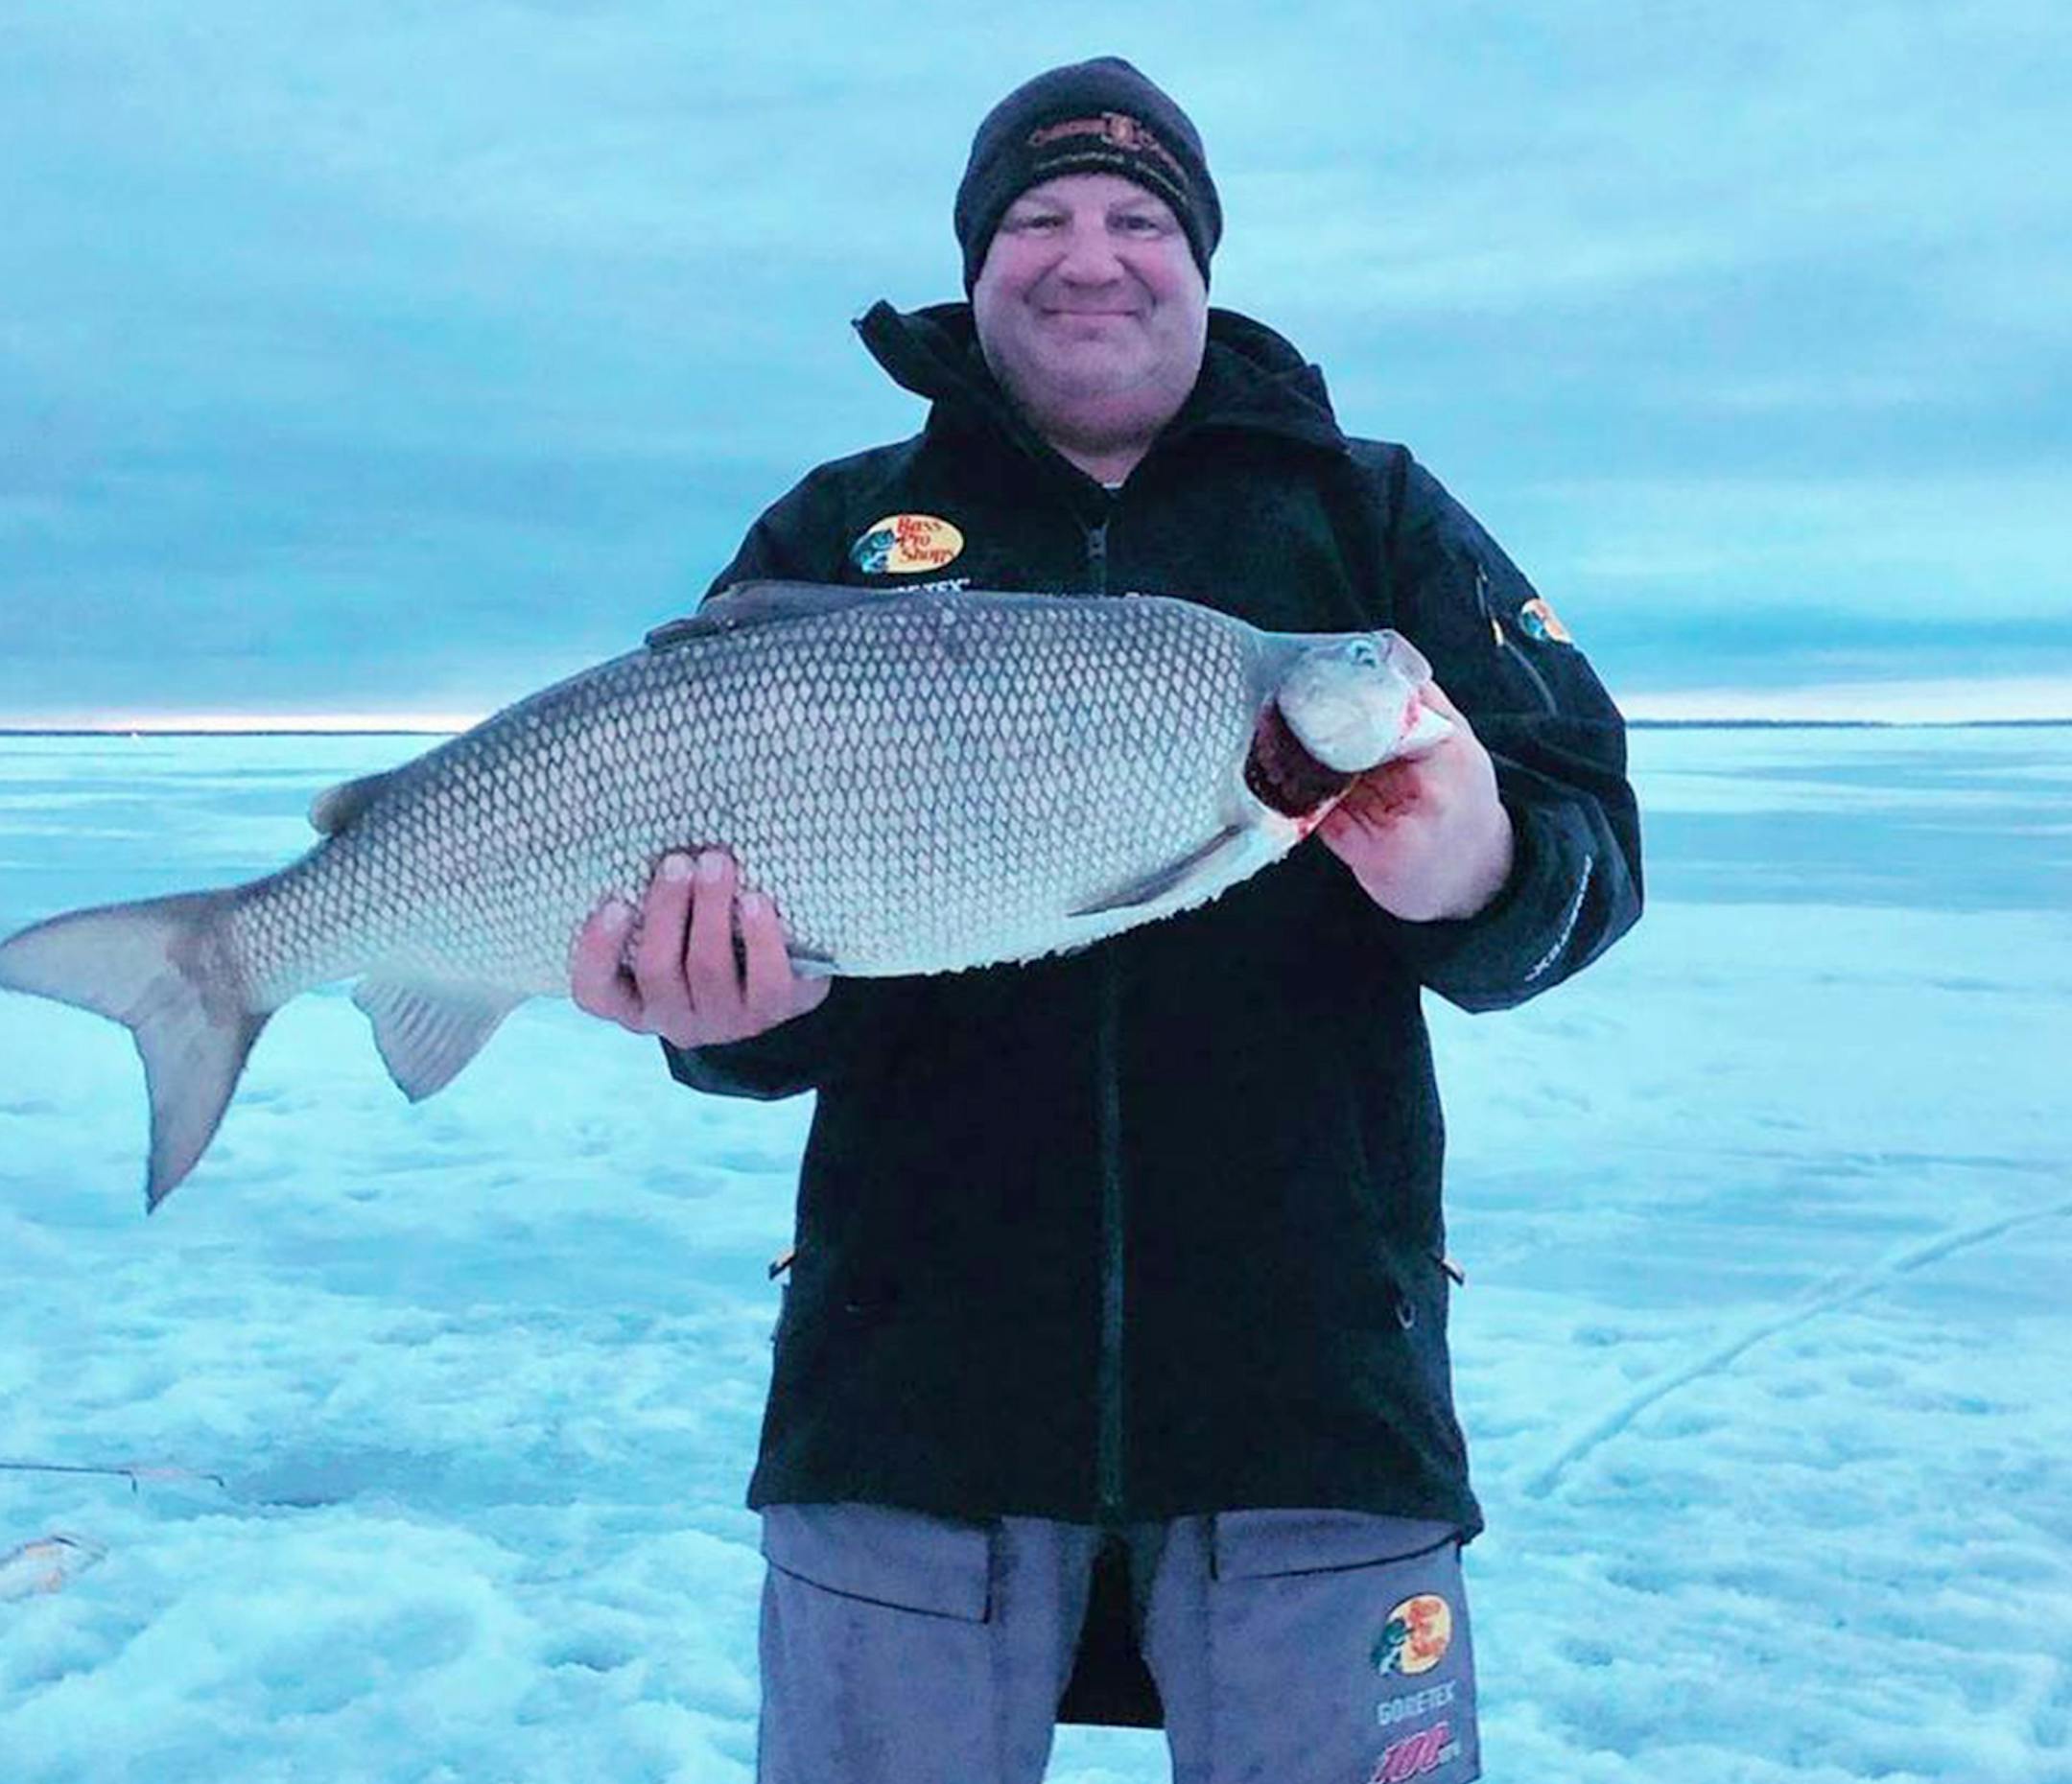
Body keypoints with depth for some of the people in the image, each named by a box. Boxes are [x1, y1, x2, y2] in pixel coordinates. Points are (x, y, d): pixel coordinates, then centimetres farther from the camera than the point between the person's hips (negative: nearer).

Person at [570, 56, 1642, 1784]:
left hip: (1310, 1363, 0)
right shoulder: (835, 531, 11)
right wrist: (732, 1004, -21)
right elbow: (680, 834, 2)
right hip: (918, 1366, 1)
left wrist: (1478, 876, -23)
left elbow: (1591, 829, 1)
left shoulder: (1371, 513, 10)